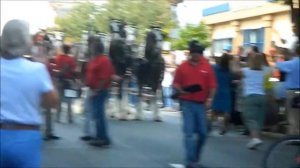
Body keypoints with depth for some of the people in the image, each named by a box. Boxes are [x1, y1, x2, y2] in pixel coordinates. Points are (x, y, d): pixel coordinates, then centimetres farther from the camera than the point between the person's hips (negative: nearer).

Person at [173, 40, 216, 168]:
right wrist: (181, 90, -17)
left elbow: (212, 85, 3)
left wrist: (209, 99, -8)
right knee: (189, 132, -7)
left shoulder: (207, 67, 3)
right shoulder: (183, 67, 0)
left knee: (202, 133, 7)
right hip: (187, 103, -2)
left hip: (201, 103, 2)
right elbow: (175, 84, 3)